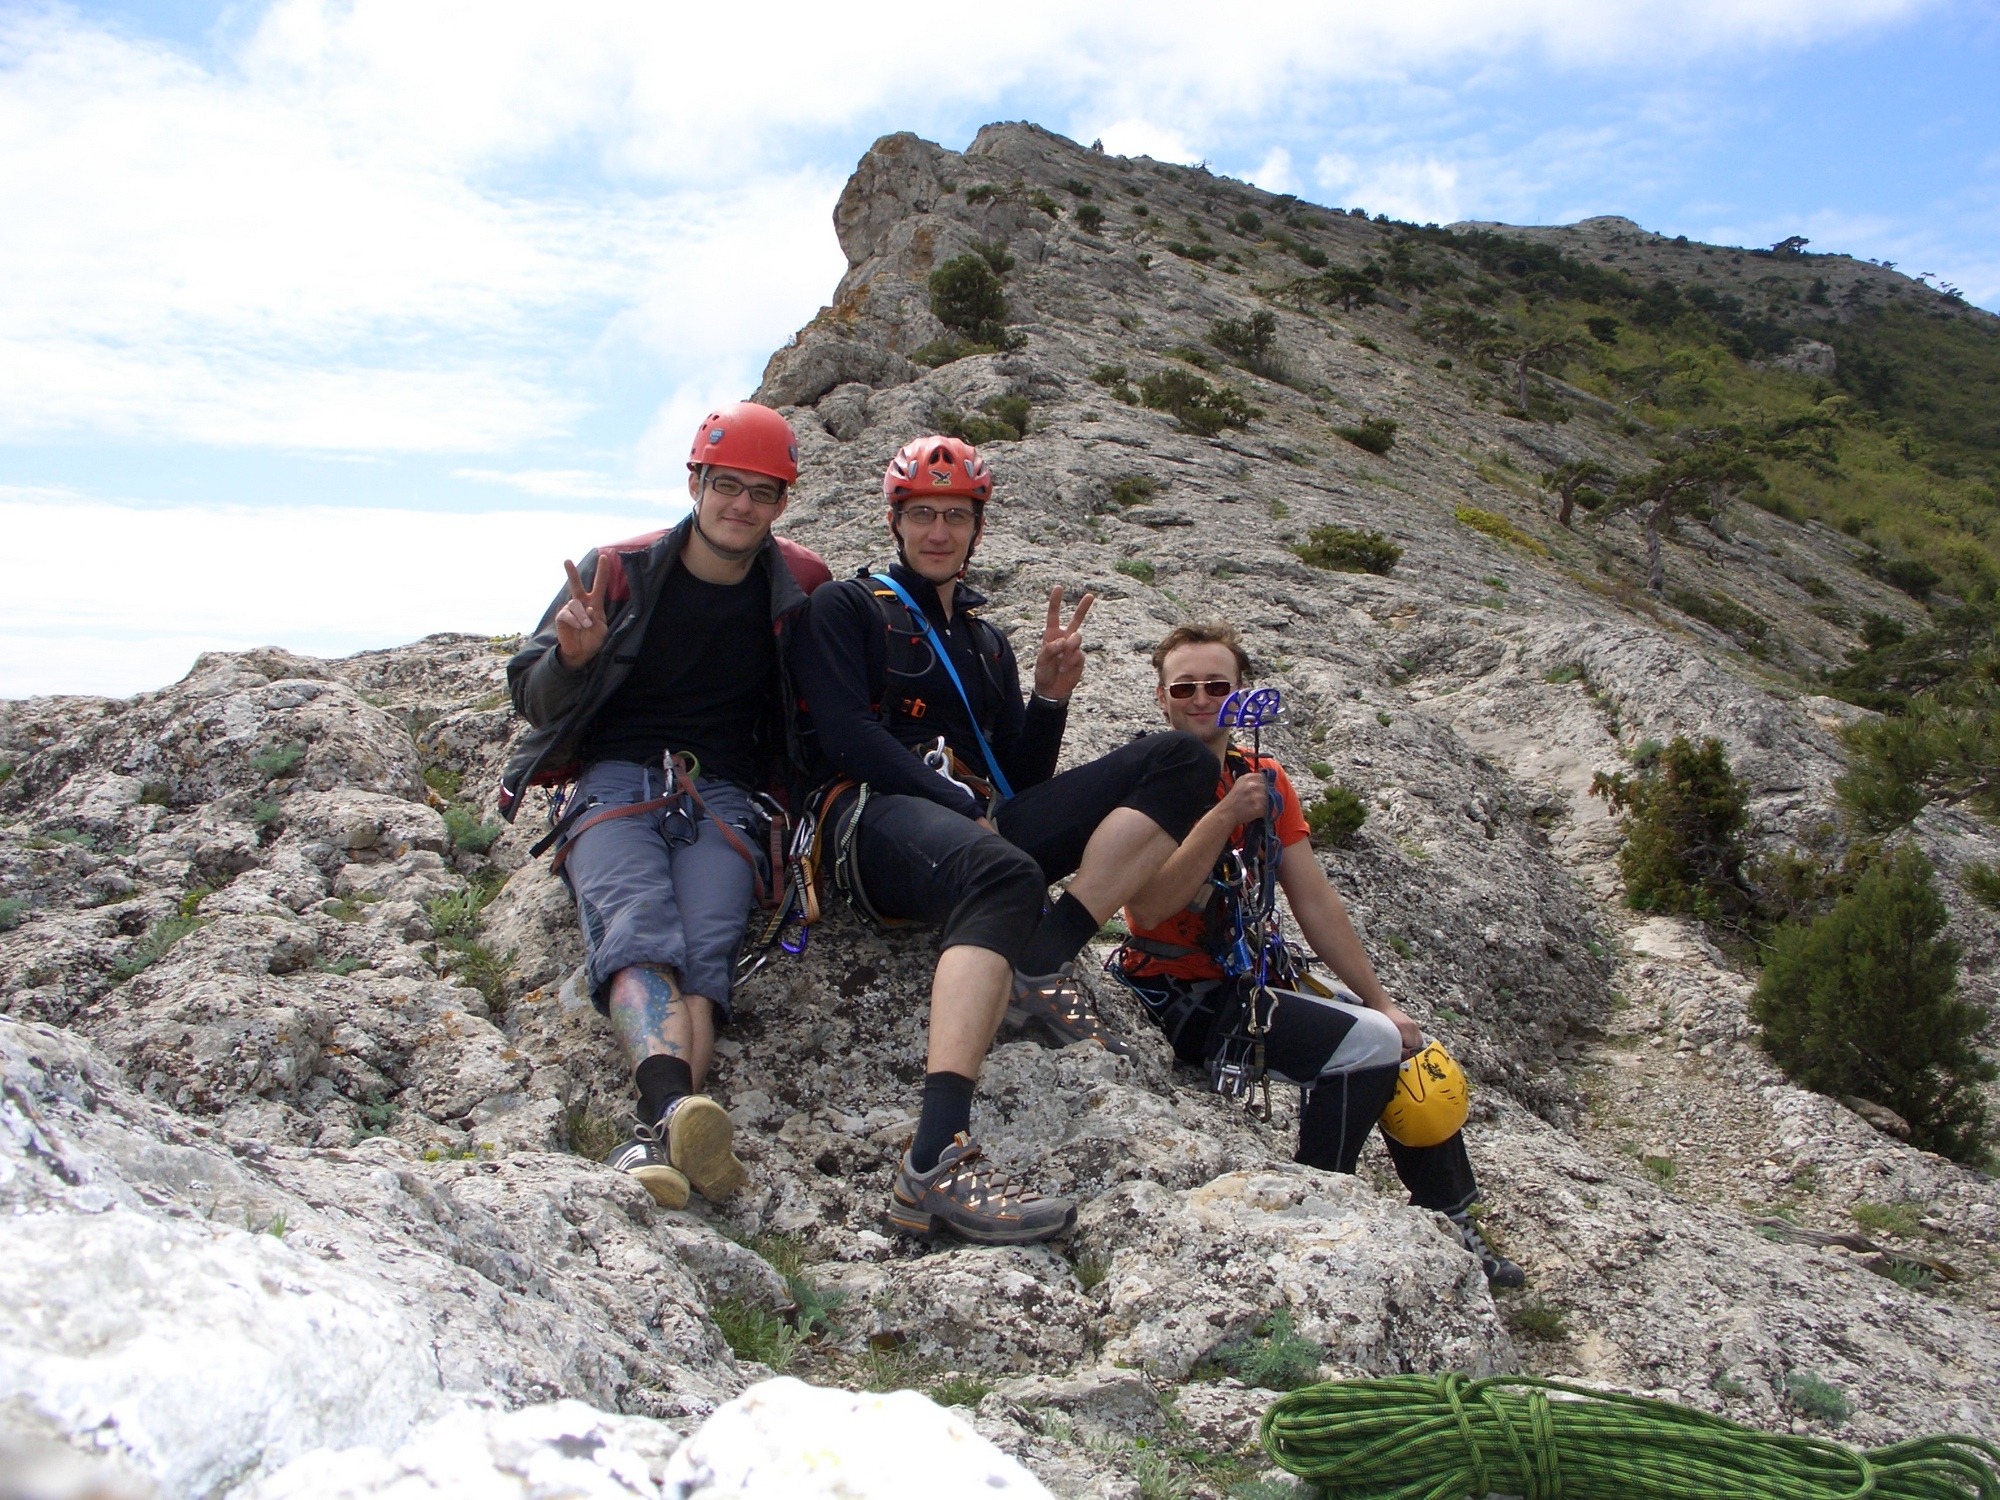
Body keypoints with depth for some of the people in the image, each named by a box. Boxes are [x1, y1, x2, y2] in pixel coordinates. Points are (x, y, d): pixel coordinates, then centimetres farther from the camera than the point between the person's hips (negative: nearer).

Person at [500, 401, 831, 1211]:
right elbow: (532, 698, 8)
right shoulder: (618, 570, 5)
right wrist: (574, 656, -15)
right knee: (637, 924, -32)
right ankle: (674, 1104, -54)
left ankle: (657, 1138, -49)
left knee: (705, 947, -29)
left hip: (725, 796, 1)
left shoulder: (803, 588, 8)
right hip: (615, 780, 0)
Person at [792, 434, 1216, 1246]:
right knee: (1005, 874, -42)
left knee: (1177, 759, -10)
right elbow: (846, 732, -4)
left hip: (979, 828, 6)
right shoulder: (846, 607, 13)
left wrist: (1051, 696, 2)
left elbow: (1023, 778, 21)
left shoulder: (987, 644, 28)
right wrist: (956, 803, -12)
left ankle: (1044, 963, -23)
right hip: (878, 817, -6)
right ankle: (936, 1163, -57)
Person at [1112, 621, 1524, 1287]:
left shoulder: (1265, 780, 4)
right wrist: (1226, 814, -30)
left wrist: (1382, 1001, 0)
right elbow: (1148, 909, -28)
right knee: (1367, 1043, -19)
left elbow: (1315, 901, 4)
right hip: (1176, 995, -7)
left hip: (1249, 976, 7)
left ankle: (1449, 1225, 19)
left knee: (1406, 1039, 2)